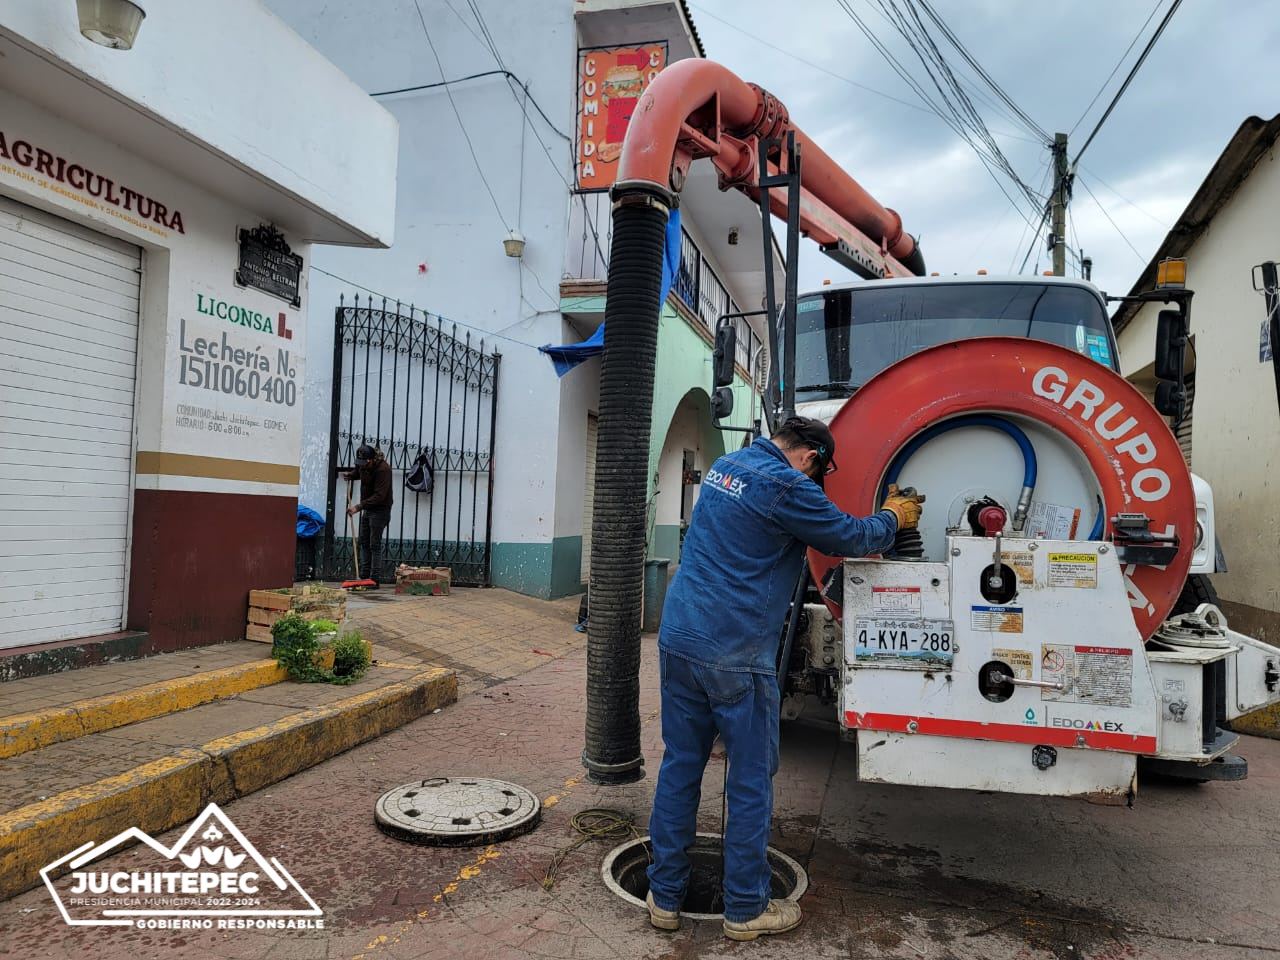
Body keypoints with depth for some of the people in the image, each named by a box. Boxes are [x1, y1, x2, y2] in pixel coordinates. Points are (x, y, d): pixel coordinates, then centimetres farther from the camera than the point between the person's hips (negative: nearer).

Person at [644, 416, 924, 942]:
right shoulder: (786, 486, -13)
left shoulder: (724, 465, 14)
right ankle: (746, 909, 22)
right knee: (751, 780, 8)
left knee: (679, 766, 14)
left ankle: (664, 896, 24)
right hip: (735, 653, -8)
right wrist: (894, 516, 18)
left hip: (677, 638, 8)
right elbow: (851, 535, -2)